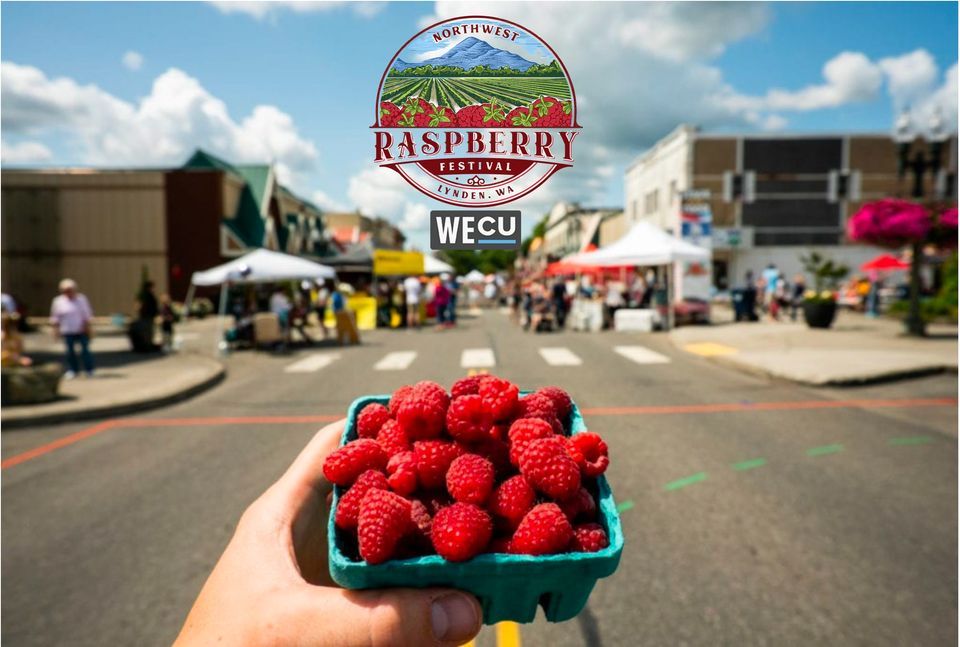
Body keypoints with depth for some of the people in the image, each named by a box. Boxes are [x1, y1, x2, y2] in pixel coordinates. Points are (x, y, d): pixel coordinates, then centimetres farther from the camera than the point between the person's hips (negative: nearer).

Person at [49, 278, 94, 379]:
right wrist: (56, 329, 3)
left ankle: (89, 370, 4)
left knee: (85, 350, -4)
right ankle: (72, 370, 16)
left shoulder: (81, 299, 4)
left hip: (82, 330, -1)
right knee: (70, 351, 3)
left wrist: (87, 326, -1)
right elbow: (55, 317, 9)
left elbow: (88, 314, 6)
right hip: (68, 332, 1)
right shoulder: (58, 301, 4)